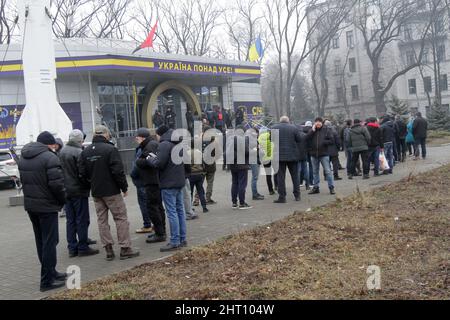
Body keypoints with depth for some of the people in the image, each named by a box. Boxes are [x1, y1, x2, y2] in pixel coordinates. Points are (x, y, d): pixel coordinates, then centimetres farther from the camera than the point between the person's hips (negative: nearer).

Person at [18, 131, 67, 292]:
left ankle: (51, 273, 28)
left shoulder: (23, 158, 11)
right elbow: (56, 183, -21)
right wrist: (62, 200, -7)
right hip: (47, 206, -8)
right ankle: (47, 280, 1)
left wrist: (32, 196, 13)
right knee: (49, 242, -1)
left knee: (41, 241, 16)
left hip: (30, 205, 8)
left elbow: (23, 180, 13)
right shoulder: (49, 157, -16)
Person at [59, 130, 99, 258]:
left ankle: (72, 248, 15)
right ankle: (83, 248, 4)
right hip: (79, 191, -7)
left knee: (70, 220, 12)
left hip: (66, 192, 7)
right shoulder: (79, 153, -16)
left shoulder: (61, 152, 8)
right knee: (82, 220, 1)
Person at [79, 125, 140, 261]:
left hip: (96, 193, 6)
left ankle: (108, 250, 12)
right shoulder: (110, 149, -13)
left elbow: (82, 174, 6)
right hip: (111, 191, -6)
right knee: (121, 219, 2)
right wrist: (124, 187, -6)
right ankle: (125, 249, 2)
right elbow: (118, 171, -16)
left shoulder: (85, 152, 6)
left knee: (102, 220, 11)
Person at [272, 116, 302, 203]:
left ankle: (282, 197, -1)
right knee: (295, 176, 12)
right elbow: (299, 140, 1)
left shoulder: (274, 128, -1)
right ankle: (297, 195, 16)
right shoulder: (294, 128, -1)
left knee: (281, 176, 2)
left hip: (280, 156, -1)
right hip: (293, 155, 1)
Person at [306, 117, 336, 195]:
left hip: (324, 154, -4)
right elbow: (307, 138, -9)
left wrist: (323, 142, -14)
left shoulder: (326, 130, -2)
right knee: (315, 172, 12)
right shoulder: (312, 130, 5)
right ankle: (316, 187, 21)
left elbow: (331, 140, -5)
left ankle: (331, 187, 1)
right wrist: (312, 130, -14)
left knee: (328, 171, -4)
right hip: (314, 154, 4)